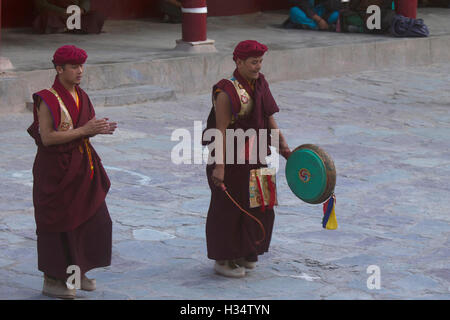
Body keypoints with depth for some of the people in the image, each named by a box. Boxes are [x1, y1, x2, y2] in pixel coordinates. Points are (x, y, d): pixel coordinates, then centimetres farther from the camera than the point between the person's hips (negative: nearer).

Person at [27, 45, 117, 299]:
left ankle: (77, 270, 25)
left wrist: (99, 129, -7)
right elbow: (47, 138, -20)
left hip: (81, 168, 7)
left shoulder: (80, 96, 8)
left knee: (94, 220, 9)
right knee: (58, 224, 1)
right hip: (56, 170, -7)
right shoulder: (48, 100, -15)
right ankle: (52, 281, 13)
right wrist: (85, 130, -23)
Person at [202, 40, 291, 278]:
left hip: (253, 158, 8)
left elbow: (269, 118, 11)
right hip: (230, 157, -8)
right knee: (228, 208, 2)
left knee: (258, 206, 13)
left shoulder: (260, 84, 4)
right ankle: (223, 260, 15)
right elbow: (221, 131, -21)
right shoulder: (227, 92, -20)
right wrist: (219, 166, -24)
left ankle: (244, 253, 30)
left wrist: (283, 146, 5)